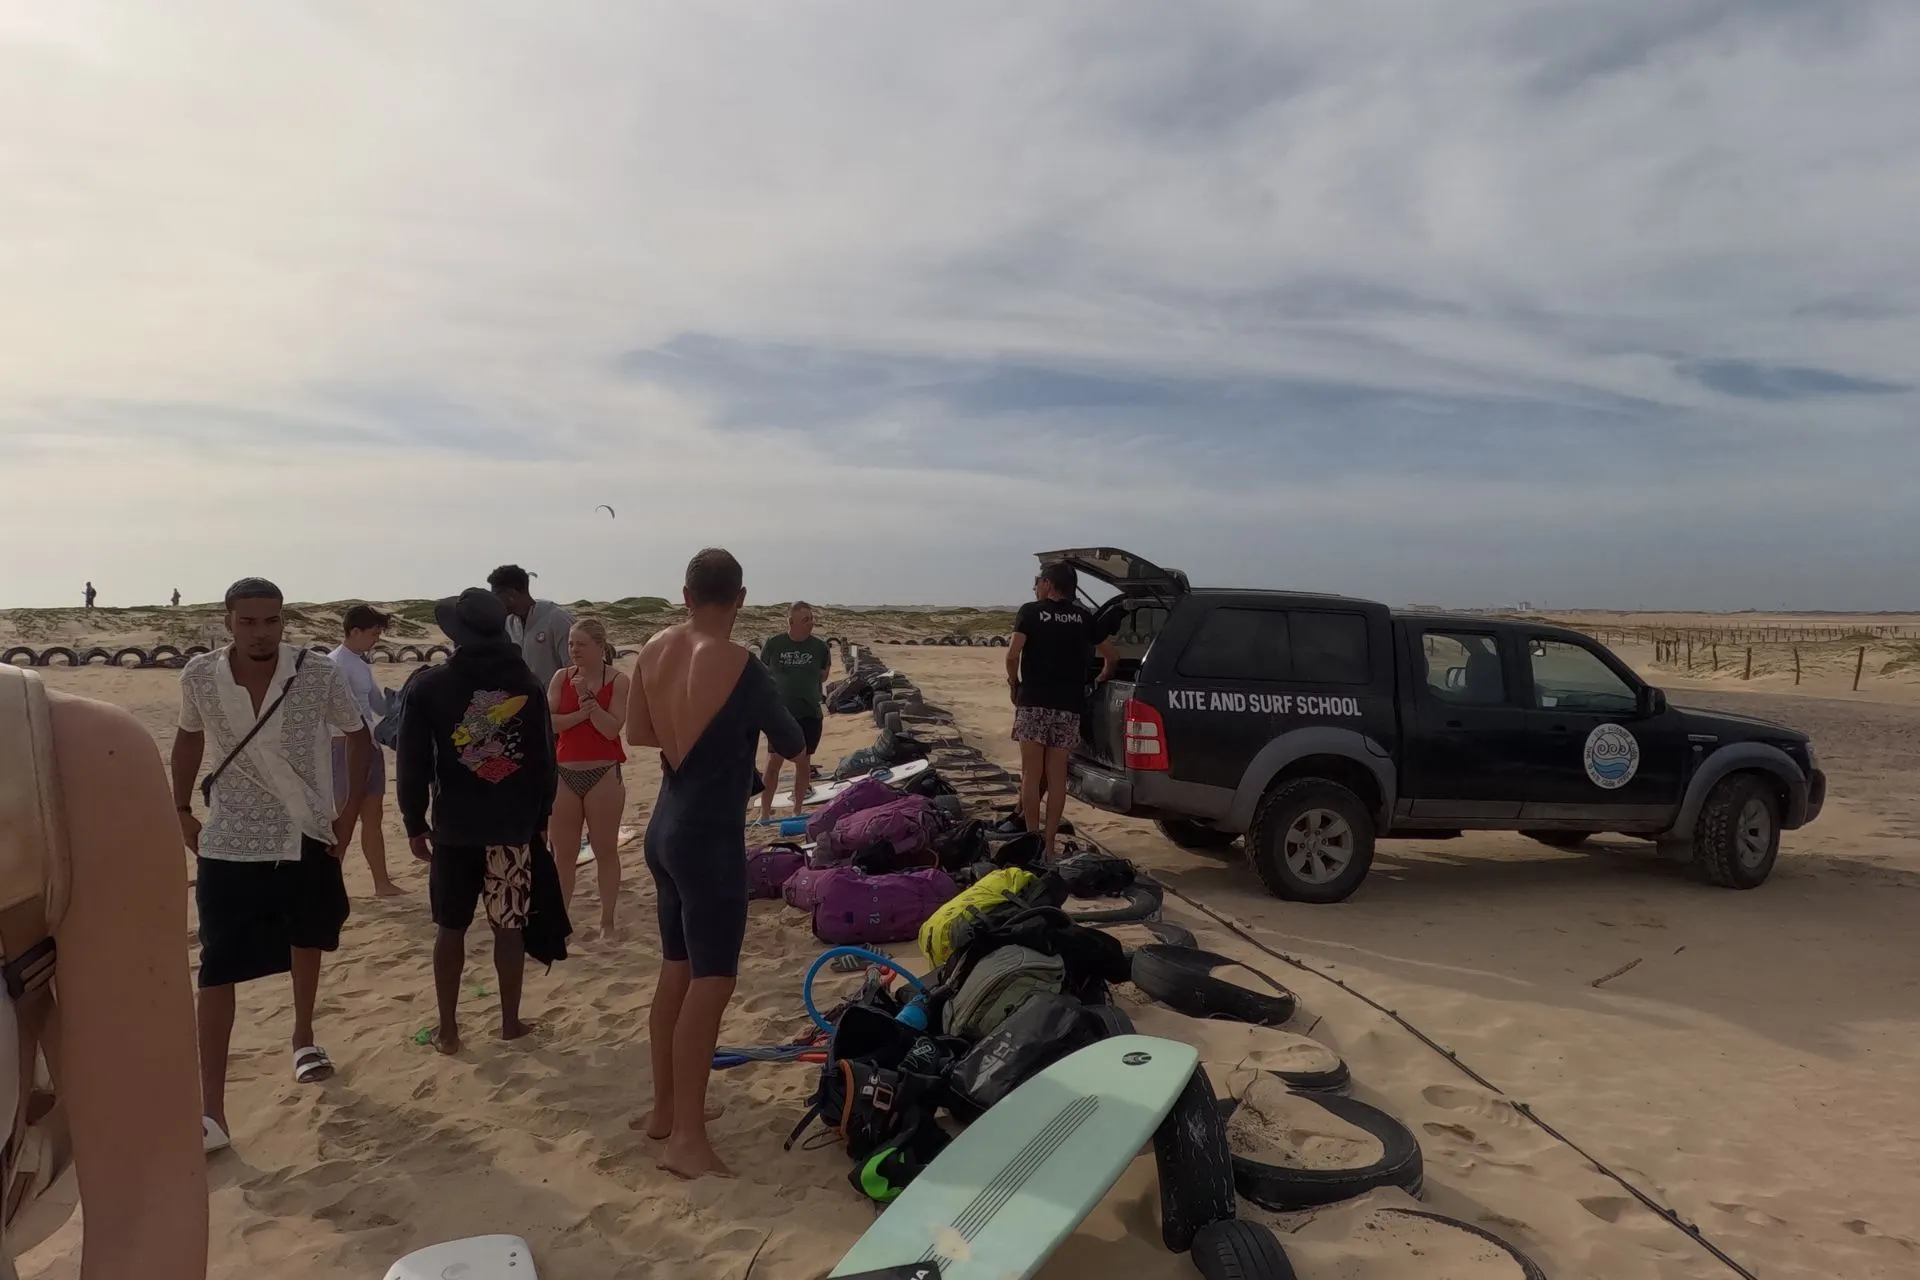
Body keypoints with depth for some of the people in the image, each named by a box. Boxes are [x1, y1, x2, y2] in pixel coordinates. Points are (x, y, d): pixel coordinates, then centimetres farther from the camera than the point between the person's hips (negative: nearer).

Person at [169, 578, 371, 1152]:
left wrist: (351, 811, -6)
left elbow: (359, 734, -1)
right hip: (229, 844, -1)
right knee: (217, 969, -6)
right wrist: (181, 810, 7)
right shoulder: (199, 677, -11)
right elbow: (189, 737, 10)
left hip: (307, 835, 1)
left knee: (308, 939, 21)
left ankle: (304, 1035, 48)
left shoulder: (320, 674, -16)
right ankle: (211, 1110, 0)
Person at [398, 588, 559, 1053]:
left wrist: (415, 823, 7)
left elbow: (413, 763, -4)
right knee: (509, 927, 9)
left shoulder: (429, 686, -6)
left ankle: (448, 1029, 16)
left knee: (450, 928, 11)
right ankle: (511, 1022, 17)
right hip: (515, 826, 1)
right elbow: (545, 760, 2)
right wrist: (540, 818, 12)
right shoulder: (528, 686, -2)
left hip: (454, 827, -1)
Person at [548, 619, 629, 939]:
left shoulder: (617, 681, -7)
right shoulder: (561, 678, 2)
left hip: (604, 775, -3)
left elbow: (611, 729, -15)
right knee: (563, 853, 10)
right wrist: (581, 712, -17)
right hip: (565, 775, 3)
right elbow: (548, 723, -6)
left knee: (605, 850, 6)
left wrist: (588, 698, -21)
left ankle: (608, 919, 17)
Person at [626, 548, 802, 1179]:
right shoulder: (736, 663, -18)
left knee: (676, 971, 17)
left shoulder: (655, 650, 2)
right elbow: (792, 745, -5)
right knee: (711, 980, -3)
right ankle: (687, 1138, 1)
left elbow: (636, 732, 14)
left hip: (666, 827, 8)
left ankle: (664, 1110, 29)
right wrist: (749, 721, 15)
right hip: (710, 836, -8)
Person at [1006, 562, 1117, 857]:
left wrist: (1014, 684, 5)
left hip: (1034, 701, -3)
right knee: (1057, 776, 6)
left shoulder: (1030, 611, 1)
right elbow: (1111, 655, 14)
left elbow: (1013, 654, -10)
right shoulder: (1083, 616, 12)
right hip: (1069, 704, 3)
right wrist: (1103, 678, 31)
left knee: (1031, 773, 3)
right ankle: (1049, 843, 8)